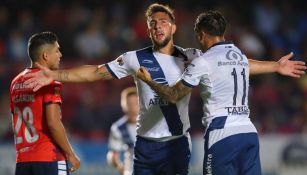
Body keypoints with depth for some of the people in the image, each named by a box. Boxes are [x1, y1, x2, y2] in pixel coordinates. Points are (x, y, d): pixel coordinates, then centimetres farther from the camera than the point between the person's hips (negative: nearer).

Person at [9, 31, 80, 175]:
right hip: (49, 160, -7)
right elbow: (53, 122, -18)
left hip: (22, 161, 7)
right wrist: (70, 154, -9)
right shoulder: (50, 82, -10)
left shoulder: (16, 82, 14)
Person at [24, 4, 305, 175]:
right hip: (146, 144, 0)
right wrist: (55, 75, -9)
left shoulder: (192, 58, 3)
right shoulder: (136, 59, 0)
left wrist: (275, 66, 6)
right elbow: (95, 72, -1)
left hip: (177, 143, 0)